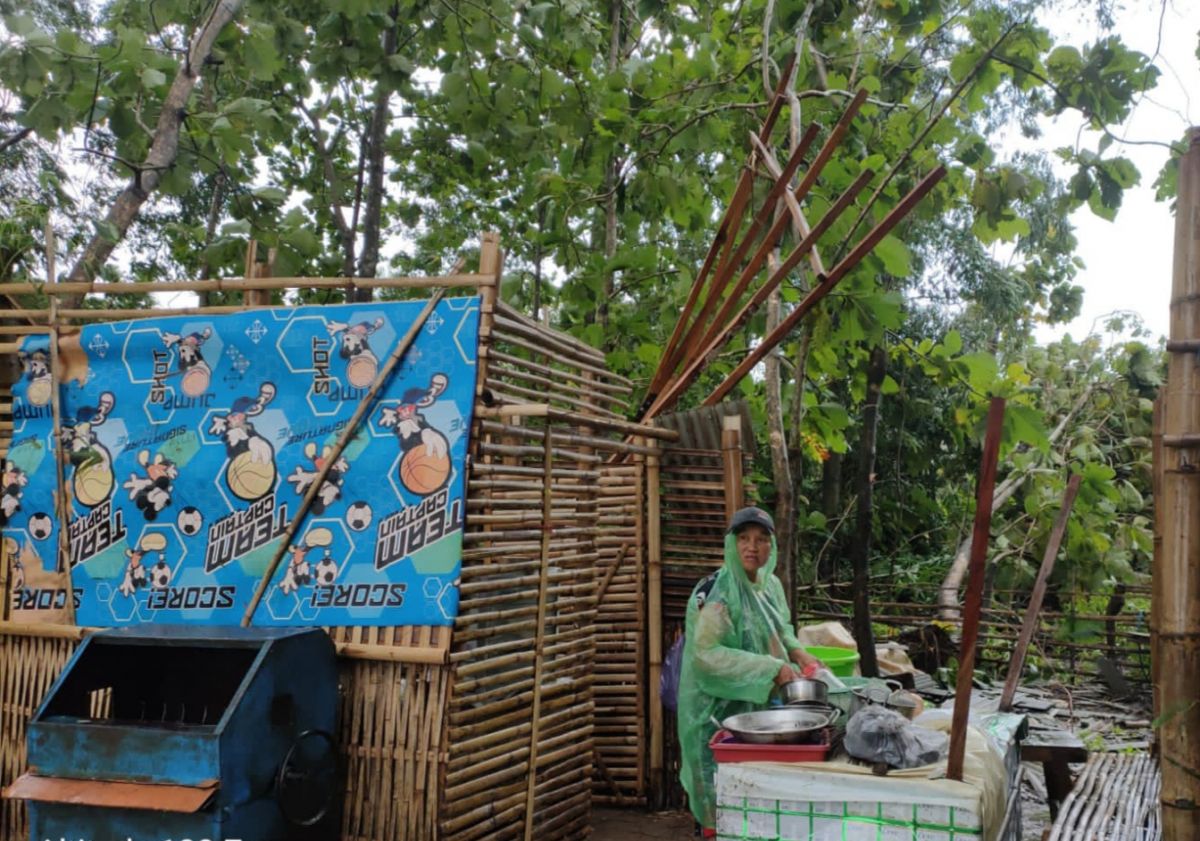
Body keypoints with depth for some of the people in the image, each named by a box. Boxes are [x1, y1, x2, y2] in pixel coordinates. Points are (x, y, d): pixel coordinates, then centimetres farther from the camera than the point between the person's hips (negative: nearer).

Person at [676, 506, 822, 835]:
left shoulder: (771, 584, 5)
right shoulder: (716, 592, -19)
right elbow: (706, 653, -25)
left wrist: (796, 652, -2)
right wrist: (771, 669, -25)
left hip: (762, 703, 7)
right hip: (720, 708, -7)